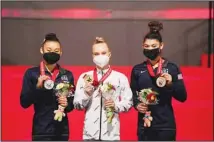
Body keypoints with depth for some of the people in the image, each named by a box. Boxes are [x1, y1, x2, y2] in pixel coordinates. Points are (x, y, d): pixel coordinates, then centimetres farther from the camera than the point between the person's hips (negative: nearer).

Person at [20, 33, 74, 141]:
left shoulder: (67, 75, 8)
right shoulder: (31, 73, 0)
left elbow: (72, 104, 13)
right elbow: (24, 103, -3)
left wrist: (67, 104, -9)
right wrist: (37, 86, -17)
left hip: (61, 130, 3)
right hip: (40, 130, -3)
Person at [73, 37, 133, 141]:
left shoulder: (120, 77, 4)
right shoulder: (85, 77, 5)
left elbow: (128, 102, 5)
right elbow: (77, 105, 7)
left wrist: (116, 105, -13)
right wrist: (86, 94, -12)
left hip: (111, 133, -1)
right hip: (90, 133, 1)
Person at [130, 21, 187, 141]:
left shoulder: (172, 68, 1)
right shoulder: (137, 69, 8)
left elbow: (182, 97, 0)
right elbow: (133, 94, 13)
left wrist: (171, 84, -16)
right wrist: (137, 104, -7)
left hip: (166, 124, -2)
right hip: (144, 124, 2)